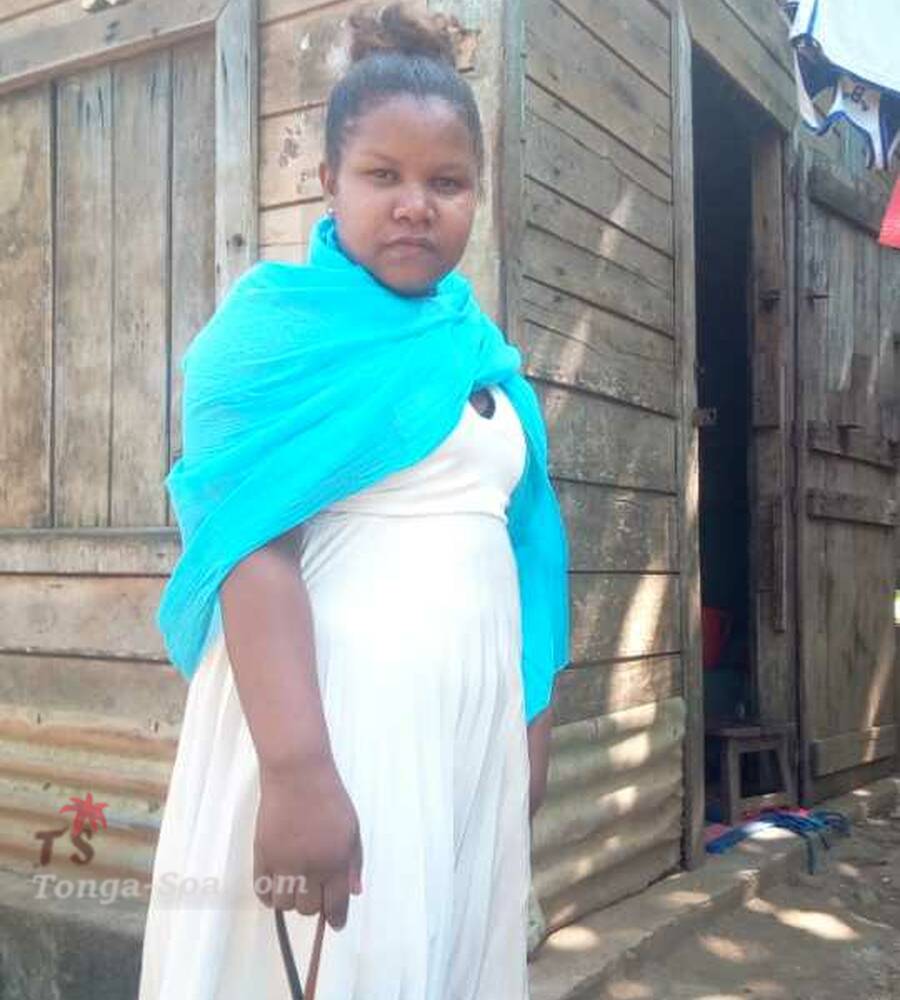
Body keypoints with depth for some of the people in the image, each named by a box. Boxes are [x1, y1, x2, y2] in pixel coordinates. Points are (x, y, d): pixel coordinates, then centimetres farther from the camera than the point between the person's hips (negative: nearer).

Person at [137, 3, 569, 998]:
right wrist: (297, 769, -28)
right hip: (329, 714, -6)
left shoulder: (482, 348, 13)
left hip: (478, 720, 7)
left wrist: (534, 728, 16)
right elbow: (252, 546, -18)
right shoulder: (280, 319, -6)